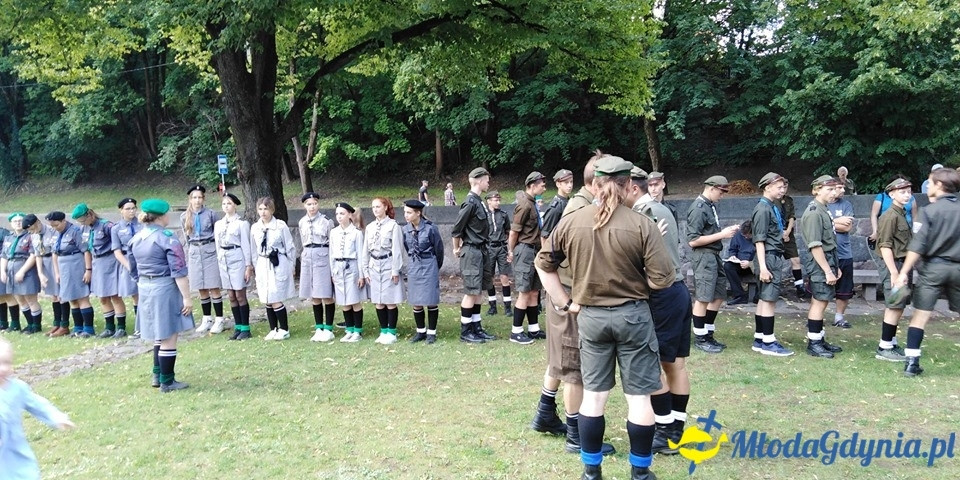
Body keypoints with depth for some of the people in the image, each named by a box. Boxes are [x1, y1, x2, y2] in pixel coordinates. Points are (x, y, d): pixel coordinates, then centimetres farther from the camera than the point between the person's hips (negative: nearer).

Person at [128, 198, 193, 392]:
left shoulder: (135, 239, 8)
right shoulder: (167, 238, -15)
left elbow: (134, 271, 15)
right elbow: (178, 272, -18)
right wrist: (187, 297, -15)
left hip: (145, 290, 8)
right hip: (165, 289, -8)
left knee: (161, 335, 22)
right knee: (169, 337, 2)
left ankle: (158, 376, 30)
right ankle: (167, 383, 9)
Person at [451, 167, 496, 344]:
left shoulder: (478, 201, 11)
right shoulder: (470, 203, -17)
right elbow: (457, 230, -14)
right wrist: (457, 249, -1)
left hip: (481, 251, 9)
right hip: (472, 252, -9)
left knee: (478, 291, 12)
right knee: (471, 292, -3)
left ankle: (476, 328, 20)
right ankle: (465, 332, 6)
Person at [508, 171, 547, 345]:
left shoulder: (532, 203, 12)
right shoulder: (525, 205, -17)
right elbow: (514, 231, -15)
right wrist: (511, 252, -4)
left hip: (534, 251, 9)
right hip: (525, 251, -9)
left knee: (534, 292, 13)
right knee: (525, 293, -3)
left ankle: (533, 329, 22)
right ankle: (516, 332, 5)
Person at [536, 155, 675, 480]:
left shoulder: (570, 222, -4)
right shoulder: (641, 225, -13)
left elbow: (543, 264, 6)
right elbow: (662, 280, -13)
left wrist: (565, 302, 10)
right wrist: (636, 279, 8)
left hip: (590, 316, 3)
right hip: (633, 315, -2)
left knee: (593, 394, 12)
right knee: (638, 396, 9)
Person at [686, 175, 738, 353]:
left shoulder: (711, 206, 12)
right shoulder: (698, 208, -15)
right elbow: (693, 241, -19)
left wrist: (725, 231, 3)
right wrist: (721, 235, -17)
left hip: (714, 255, 10)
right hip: (704, 256, -10)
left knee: (719, 295, 15)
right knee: (703, 298, -2)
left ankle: (708, 334, 26)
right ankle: (700, 338, 9)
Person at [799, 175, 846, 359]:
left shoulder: (823, 210, 13)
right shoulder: (814, 212, -16)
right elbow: (815, 246, -21)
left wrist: (835, 267, 18)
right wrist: (828, 271, -20)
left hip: (828, 261, 9)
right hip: (820, 264, -9)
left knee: (820, 302, 14)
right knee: (819, 303, -4)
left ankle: (819, 340, 22)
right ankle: (813, 344, 3)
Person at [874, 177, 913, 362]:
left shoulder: (902, 215, 14)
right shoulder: (890, 216, -13)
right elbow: (885, 246, -18)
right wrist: (894, 272, -21)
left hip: (903, 264, 9)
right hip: (894, 264, -9)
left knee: (898, 307, 13)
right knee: (894, 307, -6)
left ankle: (892, 344, 21)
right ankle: (884, 348, 1)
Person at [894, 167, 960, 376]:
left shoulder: (928, 211, -6)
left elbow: (917, 245, -13)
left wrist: (904, 272, -12)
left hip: (933, 267, -3)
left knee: (920, 315, 0)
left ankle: (912, 362, -3)